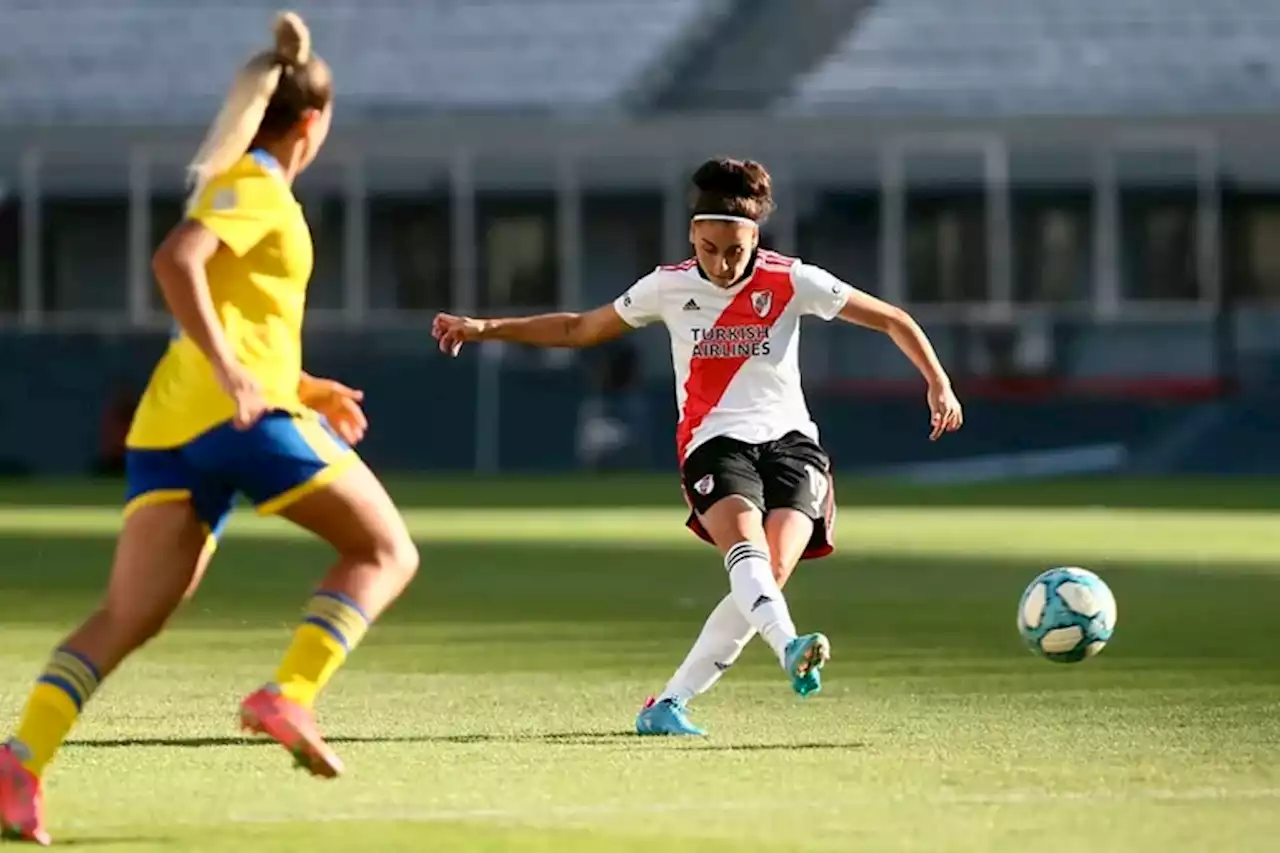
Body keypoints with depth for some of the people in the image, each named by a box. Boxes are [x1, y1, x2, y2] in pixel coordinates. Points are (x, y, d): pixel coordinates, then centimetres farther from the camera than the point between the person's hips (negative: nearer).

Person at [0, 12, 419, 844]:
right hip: (238, 415, -8)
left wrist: (300, 386, 32)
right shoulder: (254, 185, -1)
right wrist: (229, 368, -25)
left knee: (127, 617, -2)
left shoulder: (239, 182, 26)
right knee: (386, 550, 5)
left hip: (169, 429, 8)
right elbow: (175, 261, -19)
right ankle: (289, 696, -13)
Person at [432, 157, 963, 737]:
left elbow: (891, 319, 4)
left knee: (771, 573, -22)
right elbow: (579, 330, 18)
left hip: (788, 439, 0)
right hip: (715, 443, 0)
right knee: (744, 541, -33)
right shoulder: (669, 286, 5)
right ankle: (789, 648, -61)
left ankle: (668, 705, -12)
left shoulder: (790, 281, 0)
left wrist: (939, 384, -7)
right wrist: (484, 329, 13)